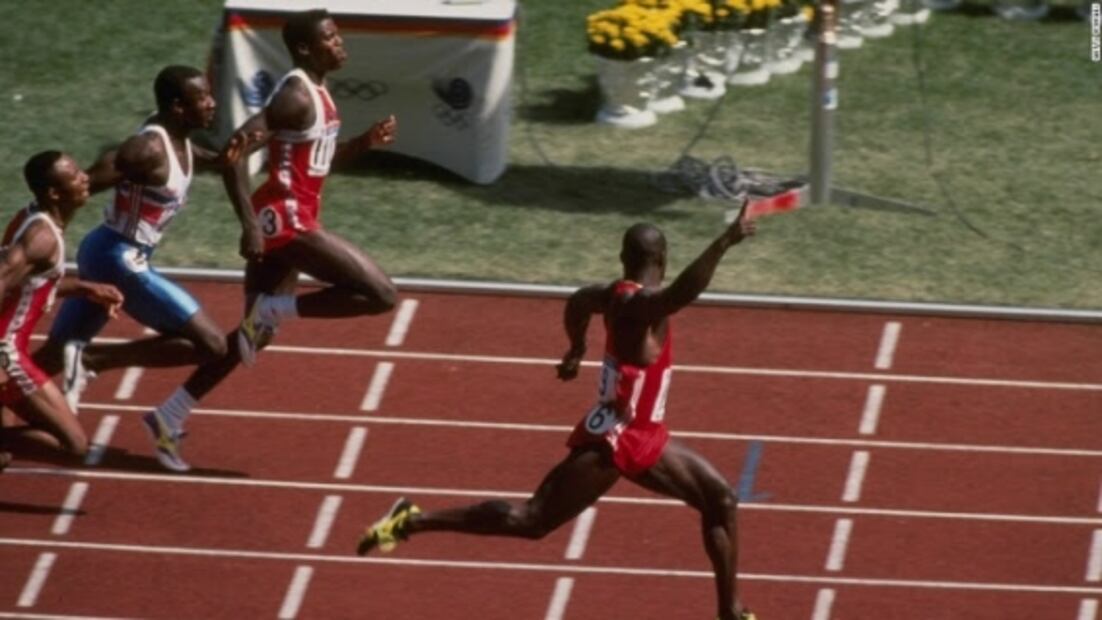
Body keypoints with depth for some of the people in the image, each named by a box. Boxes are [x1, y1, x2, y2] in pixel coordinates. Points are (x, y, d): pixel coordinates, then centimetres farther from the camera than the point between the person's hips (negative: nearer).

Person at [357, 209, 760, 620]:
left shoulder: (619, 295, 3)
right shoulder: (638, 305, -25)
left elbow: (579, 302, 27)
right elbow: (680, 294, -49)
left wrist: (577, 348, 45)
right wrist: (724, 243, -51)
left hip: (644, 438, 10)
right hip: (611, 442, -10)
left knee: (719, 499, 11)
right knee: (531, 520, -4)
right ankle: (411, 522, 4)